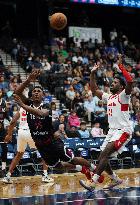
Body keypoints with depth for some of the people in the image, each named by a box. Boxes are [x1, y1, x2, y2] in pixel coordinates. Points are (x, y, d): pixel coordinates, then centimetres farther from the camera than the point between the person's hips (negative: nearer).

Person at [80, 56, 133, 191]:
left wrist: (121, 67, -21)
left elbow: (130, 81, -26)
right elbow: (94, 90, 25)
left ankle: (93, 182, -31)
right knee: (102, 158, 7)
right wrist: (92, 74, 16)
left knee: (105, 153, -23)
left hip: (123, 131, -9)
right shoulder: (109, 97, 17)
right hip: (112, 131, 9)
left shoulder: (123, 96, -7)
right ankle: (116, 179, 26)